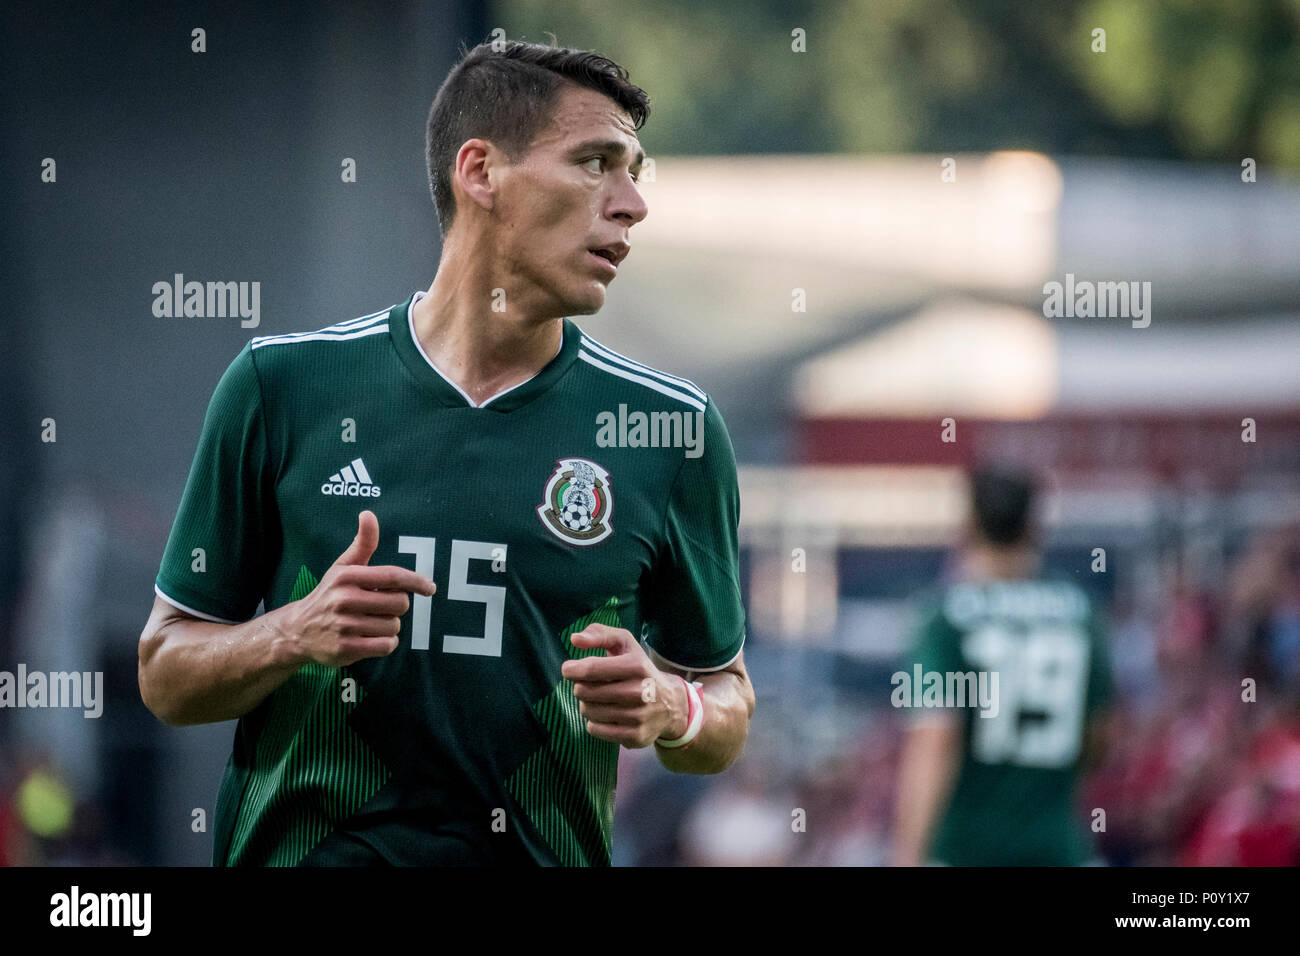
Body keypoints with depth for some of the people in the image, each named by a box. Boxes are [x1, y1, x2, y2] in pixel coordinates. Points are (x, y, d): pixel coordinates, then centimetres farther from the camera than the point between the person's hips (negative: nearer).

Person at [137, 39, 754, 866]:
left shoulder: (674, 426, 5)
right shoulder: (281, 386, 3)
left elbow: (727, 711, 13)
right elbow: (166, 674, 7)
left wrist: (670, 709, -8)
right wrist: (296, 636, -11)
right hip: (299, 849, -3)